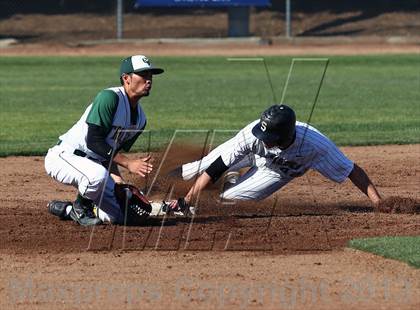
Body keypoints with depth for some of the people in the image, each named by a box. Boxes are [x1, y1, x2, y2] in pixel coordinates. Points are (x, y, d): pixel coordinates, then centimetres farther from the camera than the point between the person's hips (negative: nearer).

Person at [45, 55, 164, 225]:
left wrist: (118, 179, -8)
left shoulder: (140, 118, 7)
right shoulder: (110, 97, -21)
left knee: (120, 215, 0)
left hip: (92, 165, 9)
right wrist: (128, 162, -29)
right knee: (98, 175, -40)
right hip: (63, 156, -9)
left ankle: (66, 209, 18)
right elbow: (93, 141, -27)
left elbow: (112, 153, 12)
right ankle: (80, 208, -9)